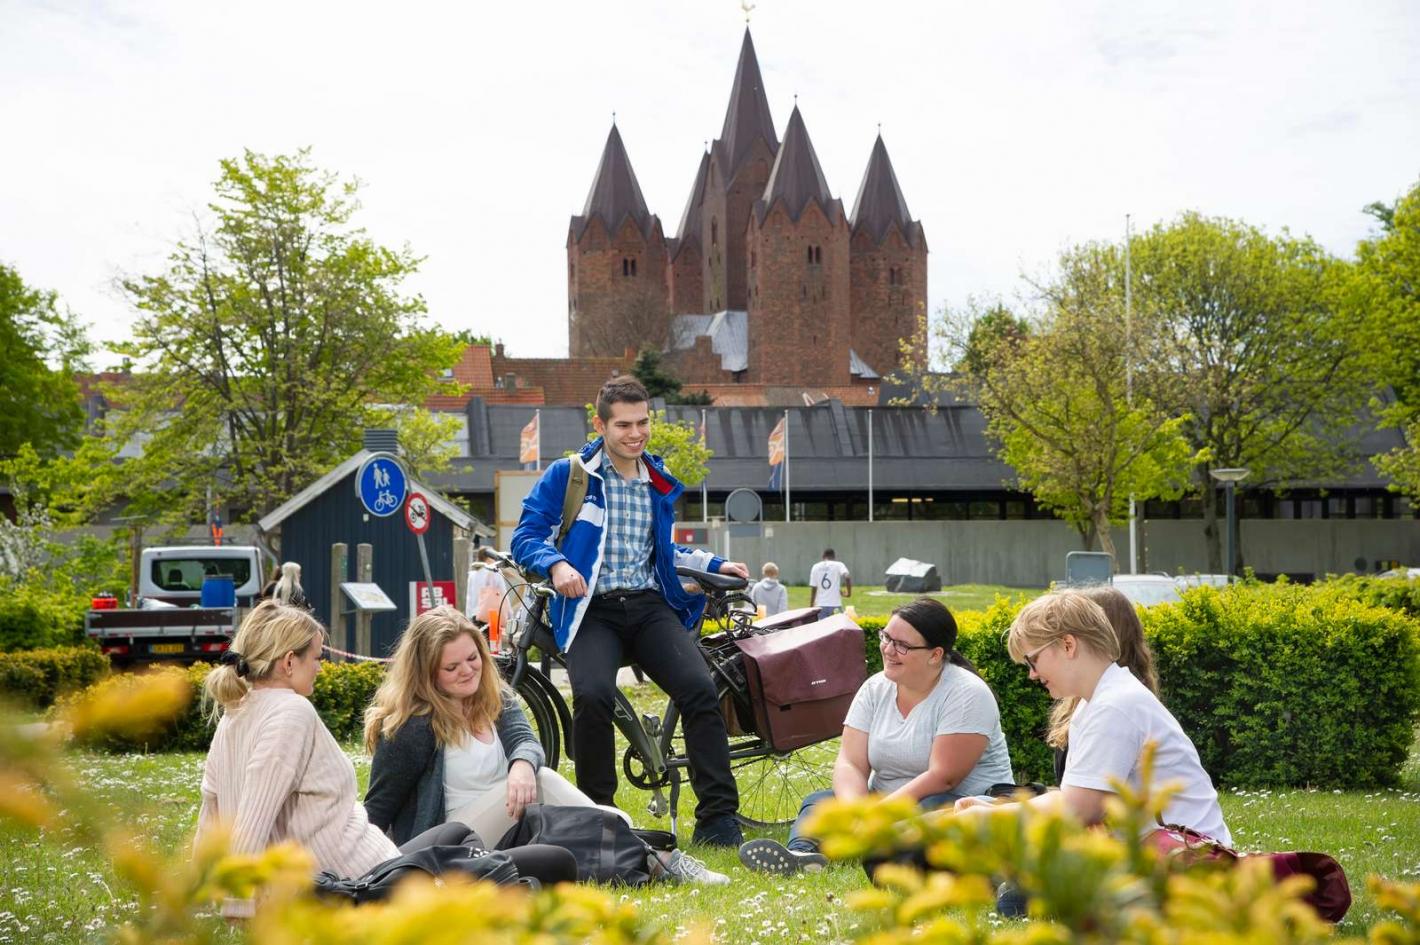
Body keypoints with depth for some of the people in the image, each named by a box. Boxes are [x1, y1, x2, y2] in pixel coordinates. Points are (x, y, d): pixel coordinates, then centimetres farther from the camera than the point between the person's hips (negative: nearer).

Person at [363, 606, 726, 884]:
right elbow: (376, 811, -9)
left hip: (505, 832, 7)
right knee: (540, 782, -27)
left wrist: (522, 763, -35)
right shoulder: (412, 727, -12)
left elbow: (525, 740, -11)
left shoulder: (494, 699, 8)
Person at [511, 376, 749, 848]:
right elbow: (526, 536, -1)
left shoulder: (659, 485, 19)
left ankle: (718, 817, -16)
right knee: (593, 695, -31)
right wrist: (556, 564, -21)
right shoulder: (567, 475, 3)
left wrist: (714, 564, 20)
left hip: (650, 606, 4)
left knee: (700, 689, -21)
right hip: (592, 609, -4)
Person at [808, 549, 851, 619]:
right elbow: (847, 577, -19)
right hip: (835, 605, -2)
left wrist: (811, 605, 15)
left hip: (820, 606, 2)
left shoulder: (816, 567, 7)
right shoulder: (838, 565, -1)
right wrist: (849, 592, -5)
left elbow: (813, 589, 7)